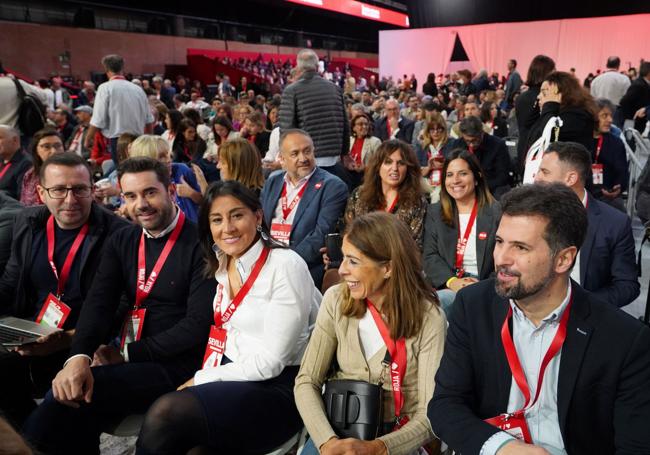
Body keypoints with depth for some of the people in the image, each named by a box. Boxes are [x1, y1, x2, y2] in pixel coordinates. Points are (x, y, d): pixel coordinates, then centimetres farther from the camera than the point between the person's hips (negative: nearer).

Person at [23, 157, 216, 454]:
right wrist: (78, 357, -21)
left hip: (176, 365, -5)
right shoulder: (121, 242, 11)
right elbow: (98, 303, -2)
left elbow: (198, 324, -16)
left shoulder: (200, 245, -11)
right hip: (126, 357, 6)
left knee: (62, 401, -22)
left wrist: (127, 353, -13)